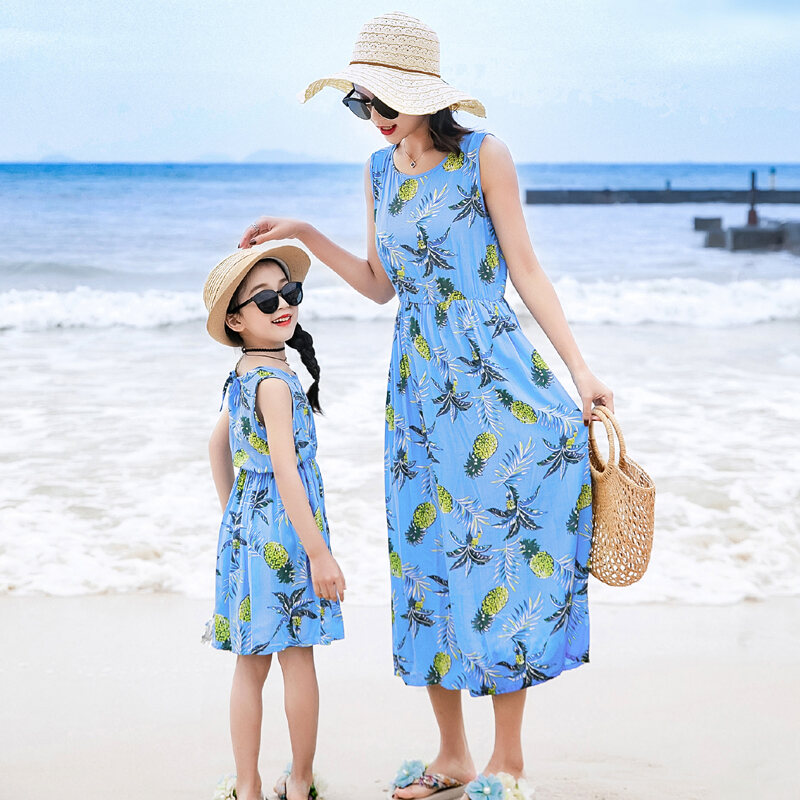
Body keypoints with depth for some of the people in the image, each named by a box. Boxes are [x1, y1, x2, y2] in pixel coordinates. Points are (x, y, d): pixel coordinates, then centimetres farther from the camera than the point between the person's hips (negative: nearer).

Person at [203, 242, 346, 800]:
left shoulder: (243, 374, 10)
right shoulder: (276, 381, -18)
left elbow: (218, 444, 22)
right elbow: (285, 471, -21)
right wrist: (319, 551, -19)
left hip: (246, 526, 9)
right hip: (285, 529, -9)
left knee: (250, 665, 11)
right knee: (298, 658, 5)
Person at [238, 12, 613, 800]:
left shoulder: (483, 157, -6)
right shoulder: (379, 171, 9)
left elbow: (526, 271, -6)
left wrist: (579, 368, -11)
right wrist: (304, 237, 8)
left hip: (492, 377, -6)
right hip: (417, 387, 6)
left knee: (497, 552, -3)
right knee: (429, 556, 7)